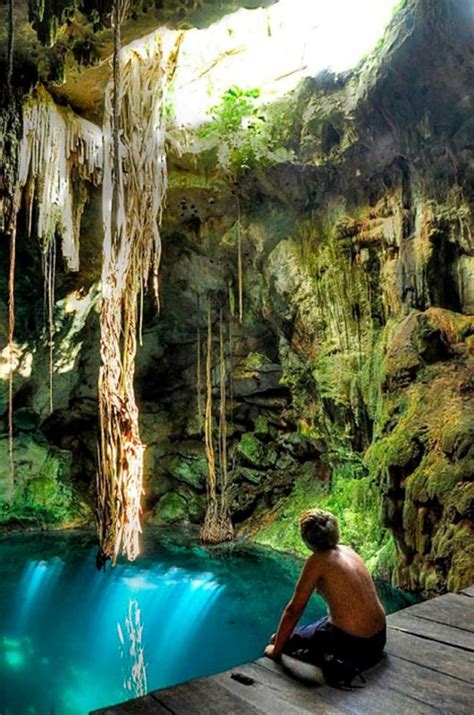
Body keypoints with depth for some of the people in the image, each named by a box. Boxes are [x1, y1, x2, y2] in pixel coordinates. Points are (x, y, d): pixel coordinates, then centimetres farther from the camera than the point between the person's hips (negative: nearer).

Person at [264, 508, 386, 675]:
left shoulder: (317, 561, -16)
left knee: (282, 639, 11)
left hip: (353, 646, -7)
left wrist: (276, 649, -1)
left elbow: (293, 610, -12)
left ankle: (328, 661, 1)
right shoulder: (347, 550, 4)